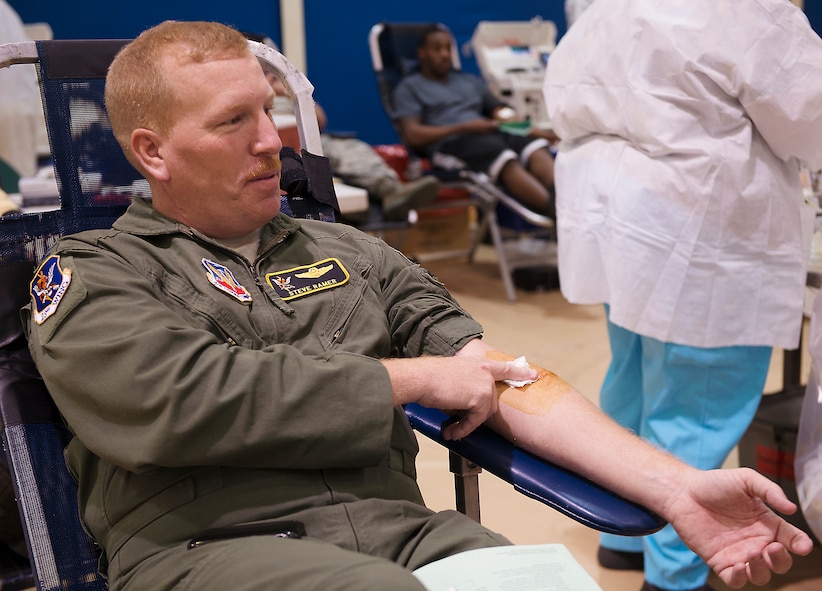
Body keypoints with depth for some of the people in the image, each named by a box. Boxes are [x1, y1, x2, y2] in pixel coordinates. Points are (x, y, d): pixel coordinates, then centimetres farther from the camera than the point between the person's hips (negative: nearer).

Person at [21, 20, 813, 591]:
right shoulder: (91, 276, 7)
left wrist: (672, 487, -2)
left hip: (395, 523, 4)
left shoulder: (349, 253, 18)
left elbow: (497, 380, 10)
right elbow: (188, 399, -12)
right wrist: (413, 378, -4)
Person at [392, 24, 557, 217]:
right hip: (449, 144, -5)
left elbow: (503, 111, 26)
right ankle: (555, 212, -56)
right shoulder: (409, 87, 16)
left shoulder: (470, 81, 34)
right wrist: (464, 127, -9)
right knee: (505, 159, -37)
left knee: (537, 146, -28)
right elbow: (413, 136, 1)